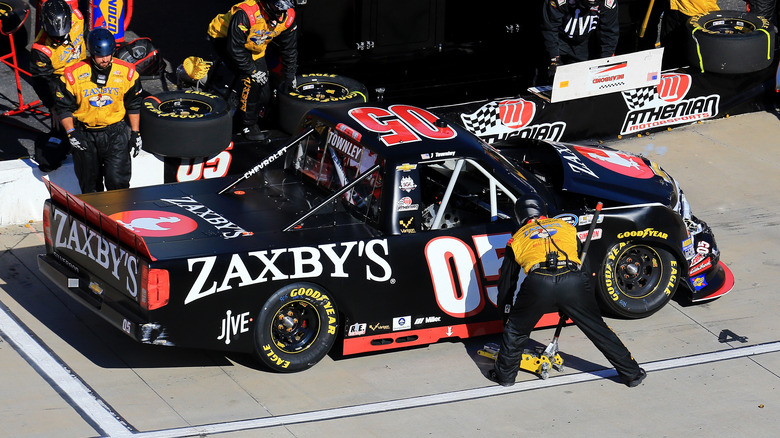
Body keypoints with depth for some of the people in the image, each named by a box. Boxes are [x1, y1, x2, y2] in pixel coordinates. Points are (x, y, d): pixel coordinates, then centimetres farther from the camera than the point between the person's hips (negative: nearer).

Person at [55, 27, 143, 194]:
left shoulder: (126, 72, -6)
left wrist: (135, 133, 7)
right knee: (89, 184, 11)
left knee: (118, 181, -8)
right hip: (85, 135, 0)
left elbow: (133, 104, 8)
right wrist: (71, 133, -13)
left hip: (115, 132, 0)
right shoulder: (73, 74, -11)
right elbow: (64, 107, -2)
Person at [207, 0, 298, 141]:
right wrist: (253, 71, -30)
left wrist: (289, 76, 4)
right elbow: (235, 48, -33)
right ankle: (247, 126, -11)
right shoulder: (245, 14, -39)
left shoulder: (288, 17, -19)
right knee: (252, 79, -26)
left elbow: (289, 48, -2)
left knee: (264, 95, -1)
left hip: (254, 48, 7)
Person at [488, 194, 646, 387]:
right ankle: (631, 373, 22)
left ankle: (504, 374, 28)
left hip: (538, 284, -1)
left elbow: (506, 280, 32)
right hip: (573, 281, 2)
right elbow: (584, 261, 34)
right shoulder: (566, 227, 32)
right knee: (598, 329, 16)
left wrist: (505, 310, 45)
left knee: (515, 330, 22)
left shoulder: (518, 238, 29)